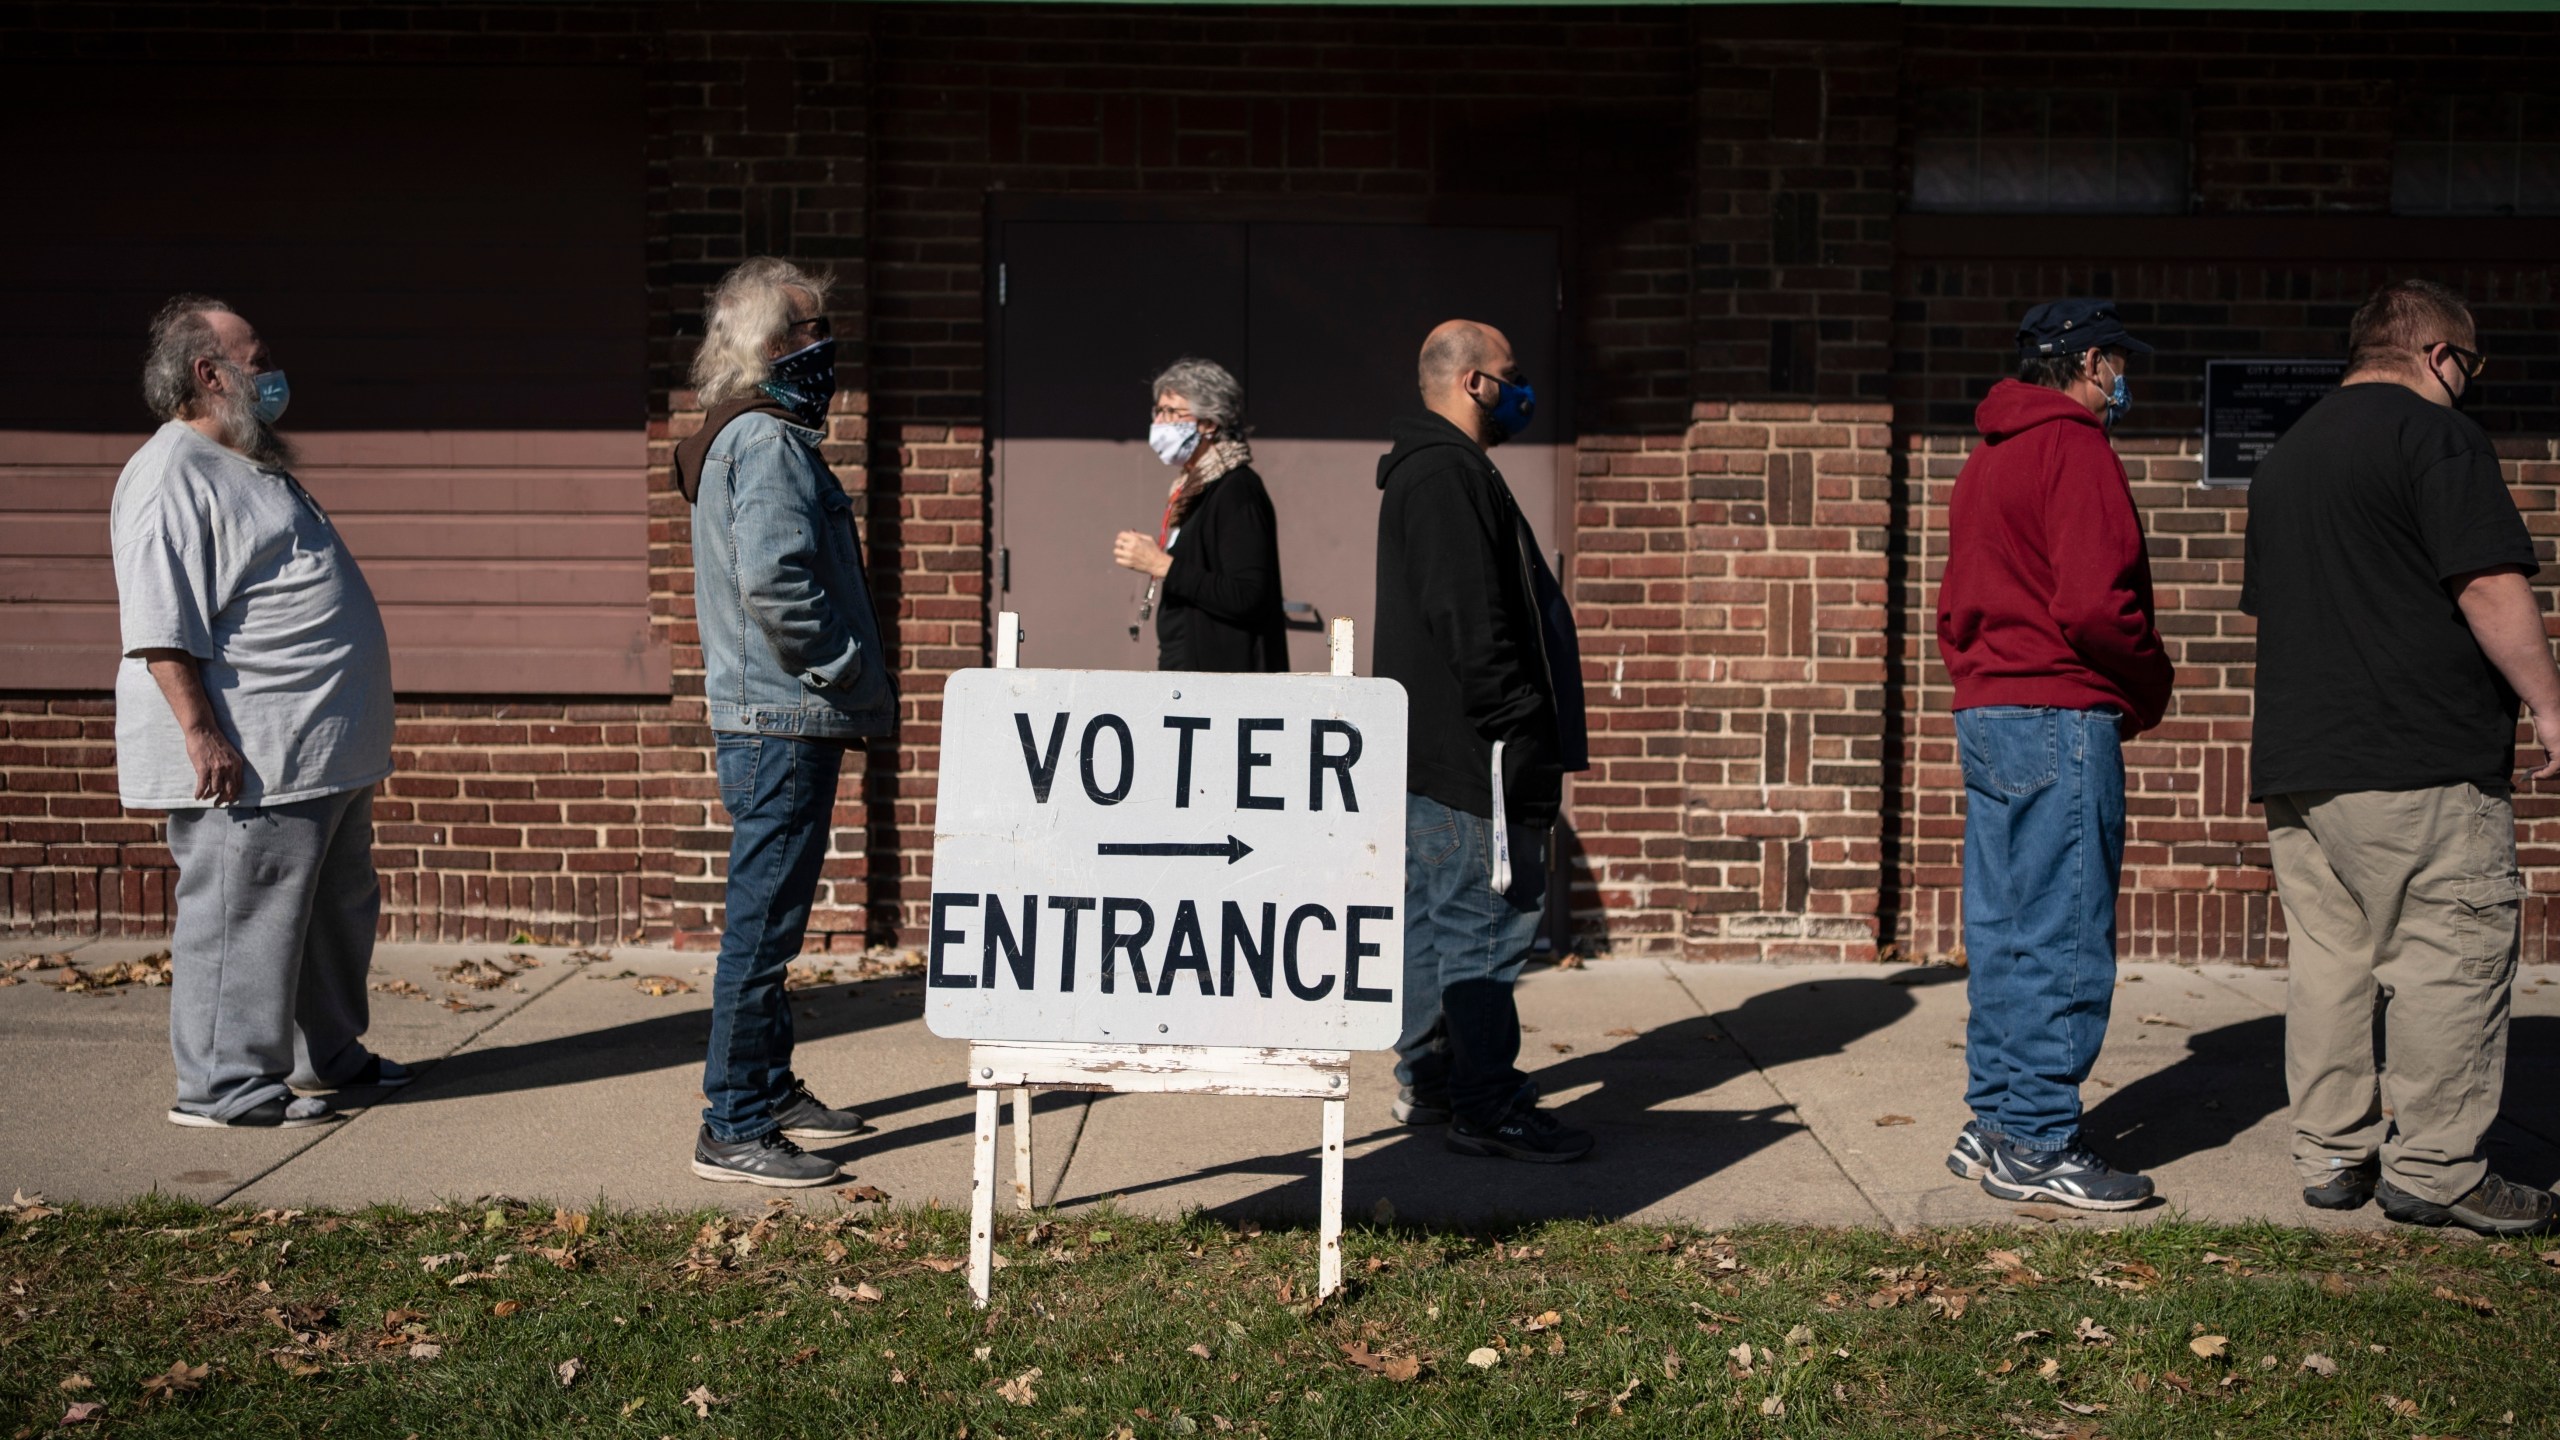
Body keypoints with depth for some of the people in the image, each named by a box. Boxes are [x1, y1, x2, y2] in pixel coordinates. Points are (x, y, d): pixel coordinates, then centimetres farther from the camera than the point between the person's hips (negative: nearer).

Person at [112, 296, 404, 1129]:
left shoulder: (252, 465, 20)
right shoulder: (171, 477, -13)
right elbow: (160, 629, -20)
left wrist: (349, 730, 27)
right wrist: (203, 734, -25)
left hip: (323, 749, 11)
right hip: (248, 761, -11)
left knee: (339, 907, 18)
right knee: (242, 918, -4)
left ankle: (329, 1056, 31)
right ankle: (222, 1086, 5)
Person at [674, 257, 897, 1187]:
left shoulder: (742, 437, 18)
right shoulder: (768, 441, -15)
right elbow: (773, 581, -27)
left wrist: (856, 680, 17)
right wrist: (854, 672, -16)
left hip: (772, 721, 11)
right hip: (783, 725, -11)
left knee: (769, 917, 19)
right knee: (763, 926, -5)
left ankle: (770, 1090, 31)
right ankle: (733, 1129, 2)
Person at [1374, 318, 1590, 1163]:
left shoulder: (1425, 470, 20)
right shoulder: (1449, 474, -15)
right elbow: (1470, 619, -23)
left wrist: (1529, 729, 21)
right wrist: (1522, 723, -20)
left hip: (1430, 746, 11)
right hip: (1471, 751, -11)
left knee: (1432, 916, 15)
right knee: (1486, 920, -7)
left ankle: (1427, 1078, 24)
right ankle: (1485, 1108, -2)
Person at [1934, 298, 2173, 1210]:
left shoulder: (1985, 460, 20)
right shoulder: (2074, 450, -10)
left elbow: (1954, 609, 20)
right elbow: (2094, 605, -19)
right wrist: (2151, 685, -4)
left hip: (1983, 715, 10)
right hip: (2061, 719, -10)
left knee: (2003, 936, 12)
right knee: (2065, 941, -5)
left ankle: (1994, 1125, 17)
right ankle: (2038, 1144, -1)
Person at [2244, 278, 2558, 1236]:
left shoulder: (2285, 456, 20)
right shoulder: (2434, 436, -6)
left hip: (2297, 761, 8)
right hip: (2423, 760, -8)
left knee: (2329, 957, 10)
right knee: (2452, 952, -2)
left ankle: (2332, 1155, 14)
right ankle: (2434, 1168, 0)